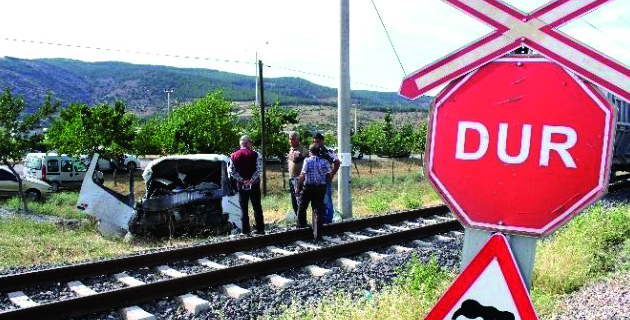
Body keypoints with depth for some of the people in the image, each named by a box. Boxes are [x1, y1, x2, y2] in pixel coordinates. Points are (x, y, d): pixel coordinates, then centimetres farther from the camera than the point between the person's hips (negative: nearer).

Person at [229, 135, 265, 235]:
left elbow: (232, 171, -6)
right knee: (257, 207, 7)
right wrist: (252, 180, -13)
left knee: (243, 209, 7)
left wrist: (242, 180, -8)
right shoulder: (255, 154, -3)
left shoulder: (234, 156, 3)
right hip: (254, 185, -1)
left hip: (241, 185, 1)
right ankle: (260, 229, 8)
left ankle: (245, 230, 6)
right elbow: (258, 169, -13)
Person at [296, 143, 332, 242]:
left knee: (302, 207, 21)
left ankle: (301, 225, 33)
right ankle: (317, 235, 0)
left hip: (308, 187, -3)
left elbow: (302, 176, -11)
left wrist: (298, 187, -2)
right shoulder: (325, 162, 3)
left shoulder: (307, 160, -7)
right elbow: (329, 176, 5)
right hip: (321, 188, 3)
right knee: (318, 210, 3)